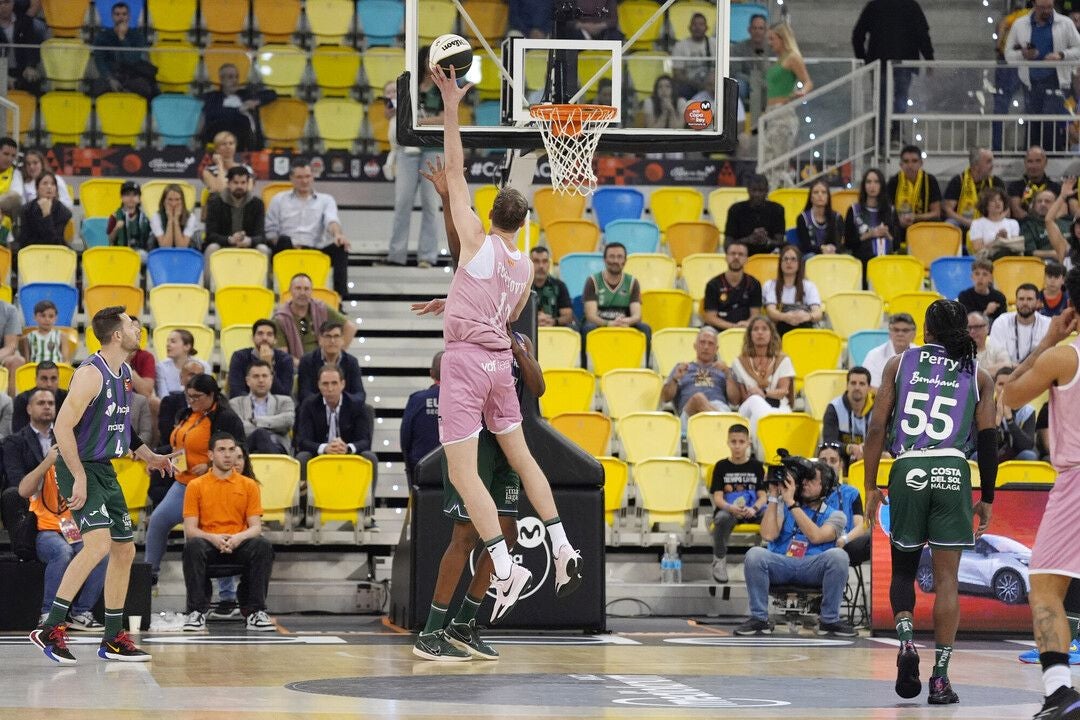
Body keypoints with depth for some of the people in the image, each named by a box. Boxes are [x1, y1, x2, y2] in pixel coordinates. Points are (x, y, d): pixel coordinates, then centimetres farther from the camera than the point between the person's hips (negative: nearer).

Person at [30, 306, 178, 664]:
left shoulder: (124, 373, 11)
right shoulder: (91, 374, -18)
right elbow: (63, 427, -22)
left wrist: (148, 456, 17)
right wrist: (79, 478, -25)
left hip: (105, 470, 10)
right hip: (79, 468, -10)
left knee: (124, 550, 11)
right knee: (98, 544, -24)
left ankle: (113, 639, 20)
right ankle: (51, 629, -21)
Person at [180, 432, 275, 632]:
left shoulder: (249, 485, 10)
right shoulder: (196, 486, 7)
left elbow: (255, 527, 3)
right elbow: (190, 529, 0)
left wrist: (239, 537, -20)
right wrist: (213, 538, -21)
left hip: (238, 546, 1)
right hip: (209, 545, -1)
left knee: (263, 546, -31)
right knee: (192, 546, -36)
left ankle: (255, 612, -25)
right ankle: (197, 612, -30)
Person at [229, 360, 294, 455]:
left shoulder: (284, 401, 26)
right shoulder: (236, 403, 24)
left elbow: (289, 420, 3)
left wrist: (257, 420, 3)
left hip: (277, 449, 1)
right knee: (260, 433, -37)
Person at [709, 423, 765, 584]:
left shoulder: (756, 466, 9)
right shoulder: (721, 466, 6)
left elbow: (762, 495, 2)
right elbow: (717, 497, -3)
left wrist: (754, 509, -21)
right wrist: (730, 507, -25)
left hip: (752, 511, 1)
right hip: (728, 509, -1)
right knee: (723, 518, -39)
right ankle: (719, 560, -20)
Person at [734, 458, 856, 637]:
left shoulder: (835, 515, 10)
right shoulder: (783, 504, 15)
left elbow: (816, 537, -11)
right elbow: (768, 535, -1)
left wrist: (791, 502, -11)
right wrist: (773, 496, -2)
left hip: (813, 569, -1)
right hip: (781, 565, 1)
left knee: (838, 555, -32)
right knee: (754, 554, -30)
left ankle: (829, 620, -17)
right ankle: (759, 618, -14)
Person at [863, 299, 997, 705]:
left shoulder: (899, 364, 10)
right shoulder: (977, 376, 10)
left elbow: (877, 428, 4)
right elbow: (987, 440, 6)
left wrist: (871, 488, 8)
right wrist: (987, 499, 14)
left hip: (907, 472, 0)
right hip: (953, 474, 0)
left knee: (903, 570, 18)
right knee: (946, 579, 3)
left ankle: (906, 641, -7)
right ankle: (940, 678, -1)